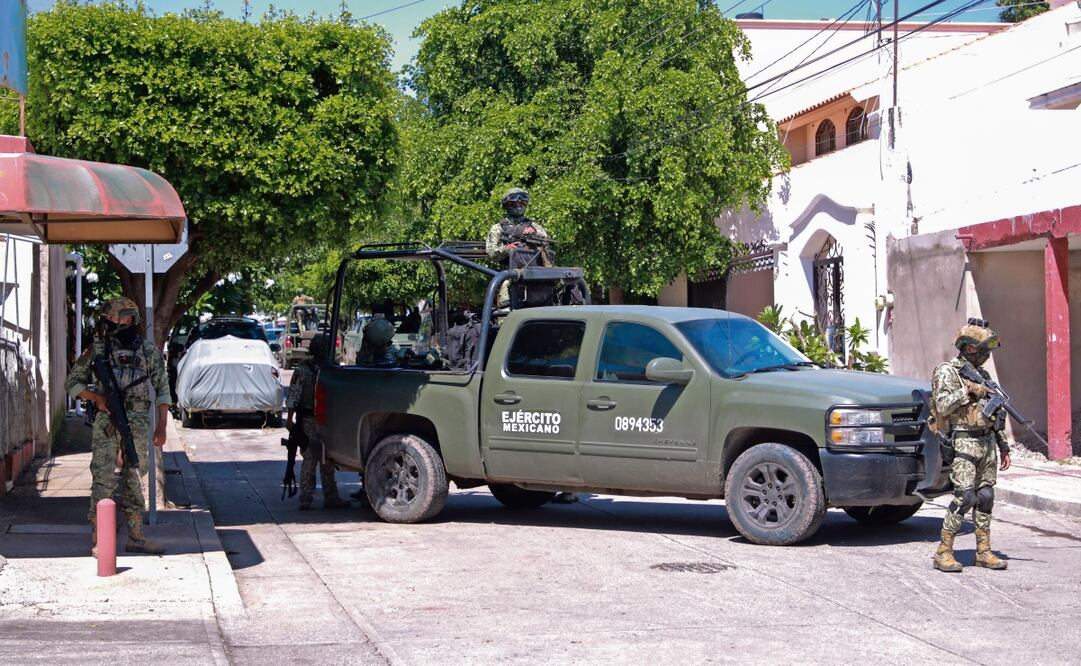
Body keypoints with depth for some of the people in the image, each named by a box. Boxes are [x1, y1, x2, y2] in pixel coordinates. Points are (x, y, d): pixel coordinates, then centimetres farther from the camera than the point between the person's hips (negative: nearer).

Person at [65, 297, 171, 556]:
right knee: (103, 481, -6)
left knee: (134, 481, 10)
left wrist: (161, 427, 1)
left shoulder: (149, 351, 5)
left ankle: (136, 537, 17)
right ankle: (99, 541, -3)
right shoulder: (97, 350, 2)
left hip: (138, 425, 2)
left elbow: (162, 390, 8)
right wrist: (96, 397, -10)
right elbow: (72, 383, 8)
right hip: (106, 425, -2)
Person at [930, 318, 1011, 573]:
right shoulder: (947, 372, -5)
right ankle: (943, 552, -9)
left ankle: (983, 551, 13)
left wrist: (1003, 445, 19)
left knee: (985, 497, 6)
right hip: (964, 443, -7)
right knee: (965, 497, -15)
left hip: (988, 443, 7)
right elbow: (943, 406, -19)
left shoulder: (982, 375, 17)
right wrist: (967, 390, -19)